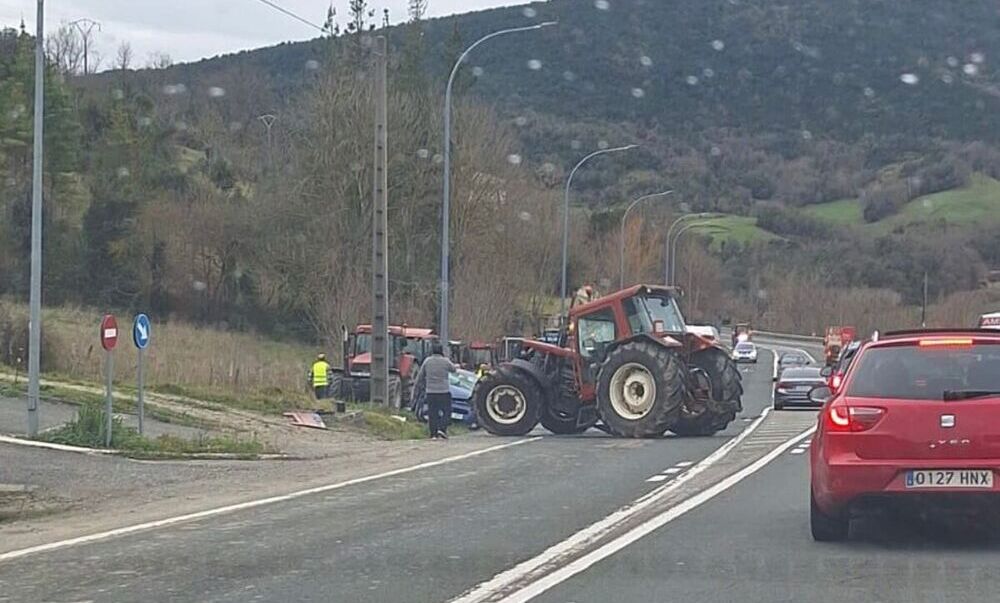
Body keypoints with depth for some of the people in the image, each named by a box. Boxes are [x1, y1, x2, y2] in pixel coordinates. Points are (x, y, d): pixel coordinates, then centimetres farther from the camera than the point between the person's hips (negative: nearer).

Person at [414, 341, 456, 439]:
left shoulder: (427, 361, 1)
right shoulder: (445, 361, -7)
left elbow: (421, 375, 8)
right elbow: (454, 369, 12)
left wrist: (416, 387, 20)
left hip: (430, 391, 3)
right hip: (444, 391, -3)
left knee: (432, 413, 7)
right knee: (446, 412, 6)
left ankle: (433, 434, 5)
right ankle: (442, 429, -11)